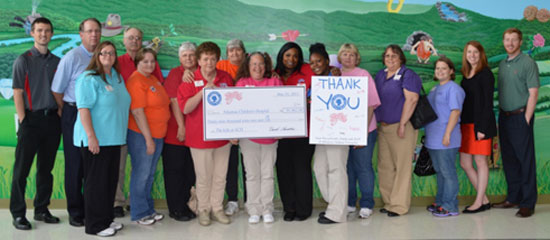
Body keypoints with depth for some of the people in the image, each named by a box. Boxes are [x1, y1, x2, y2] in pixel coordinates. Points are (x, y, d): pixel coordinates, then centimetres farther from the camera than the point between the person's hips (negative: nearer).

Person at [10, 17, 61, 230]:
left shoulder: (57, 61, 11)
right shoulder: (23, 60, -1)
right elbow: (17, 93, -5)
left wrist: (60, 112, 6)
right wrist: (23, 121, -11)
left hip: (52, 119, 4)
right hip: (31, 119, -4)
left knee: (46, 168, 11)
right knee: (22, 169, 1)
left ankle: (41, 210, 21)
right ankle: (18, 213, 9)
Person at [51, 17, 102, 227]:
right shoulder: (72, 57, -7)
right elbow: (57, 90, -3)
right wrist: (67, 112, 4)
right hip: (74, 115, -4)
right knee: (75, 165, 4)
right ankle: (75, 212, 15)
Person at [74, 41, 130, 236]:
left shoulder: (118, 78, 14)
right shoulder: (89, 79, -10)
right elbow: (83, 108, -17)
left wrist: (120, 135, 20)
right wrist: (91, 137, -23)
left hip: (113, 139, 8)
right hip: (95, 140, -8)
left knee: (111, 180, 14)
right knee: (96, 181, -1)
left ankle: (107, 218, 26)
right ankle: (95, 225, 8)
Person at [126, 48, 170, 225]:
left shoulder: (153, 79, 13)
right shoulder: (136, 81, -14)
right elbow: (137, 112, -19)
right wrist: (148, 139, -19)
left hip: (157, 135, 9)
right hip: (141, 135, -8)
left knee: (150, 175, 16)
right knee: (141, 175, 1)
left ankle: (149, 209, 27)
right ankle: (139, 213, 12)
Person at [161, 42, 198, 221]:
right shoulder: (175, 74, -3)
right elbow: (174, 101, -9)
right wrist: (181, 126, -15)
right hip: (176, 131, -4)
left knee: (191, 170, 11)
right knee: (175, 170, 3)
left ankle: (186, 205, 23)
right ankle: (175, 209, 13)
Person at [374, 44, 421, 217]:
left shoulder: (408, 75, -5)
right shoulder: (380, 75, 16)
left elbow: (412, 99, -14)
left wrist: (402, 124, -18)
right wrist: (377, 122, 12)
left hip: (401, 127, -7)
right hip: (383, 128, 8)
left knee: (402, 166, -4)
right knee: (384, 166, 10)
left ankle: (399, 205, 0)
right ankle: (388, 202, 19)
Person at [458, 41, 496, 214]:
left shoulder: (485, 74, -7)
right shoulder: (466, 75, 14)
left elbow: (488, 102, -12)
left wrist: (482, 128, -17)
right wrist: (461, 125, 10)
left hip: (480, 124, -8)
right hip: (466, 124, 8)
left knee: (480, 161, 0)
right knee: (464, 163, 8)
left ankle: (479, 202, 10)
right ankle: (484, 199, 19)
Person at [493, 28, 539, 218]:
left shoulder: (527, 63, -6)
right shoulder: (502, 64, 14)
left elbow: (533, 93, -10)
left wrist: (526, 120, -14)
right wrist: (501, 114, 10)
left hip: (520, 117, -7)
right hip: (504, 117, 7)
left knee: (525, 160, -3)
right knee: (509, 159, 12)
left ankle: (527, 203, 2)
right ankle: (513, 198, 23)